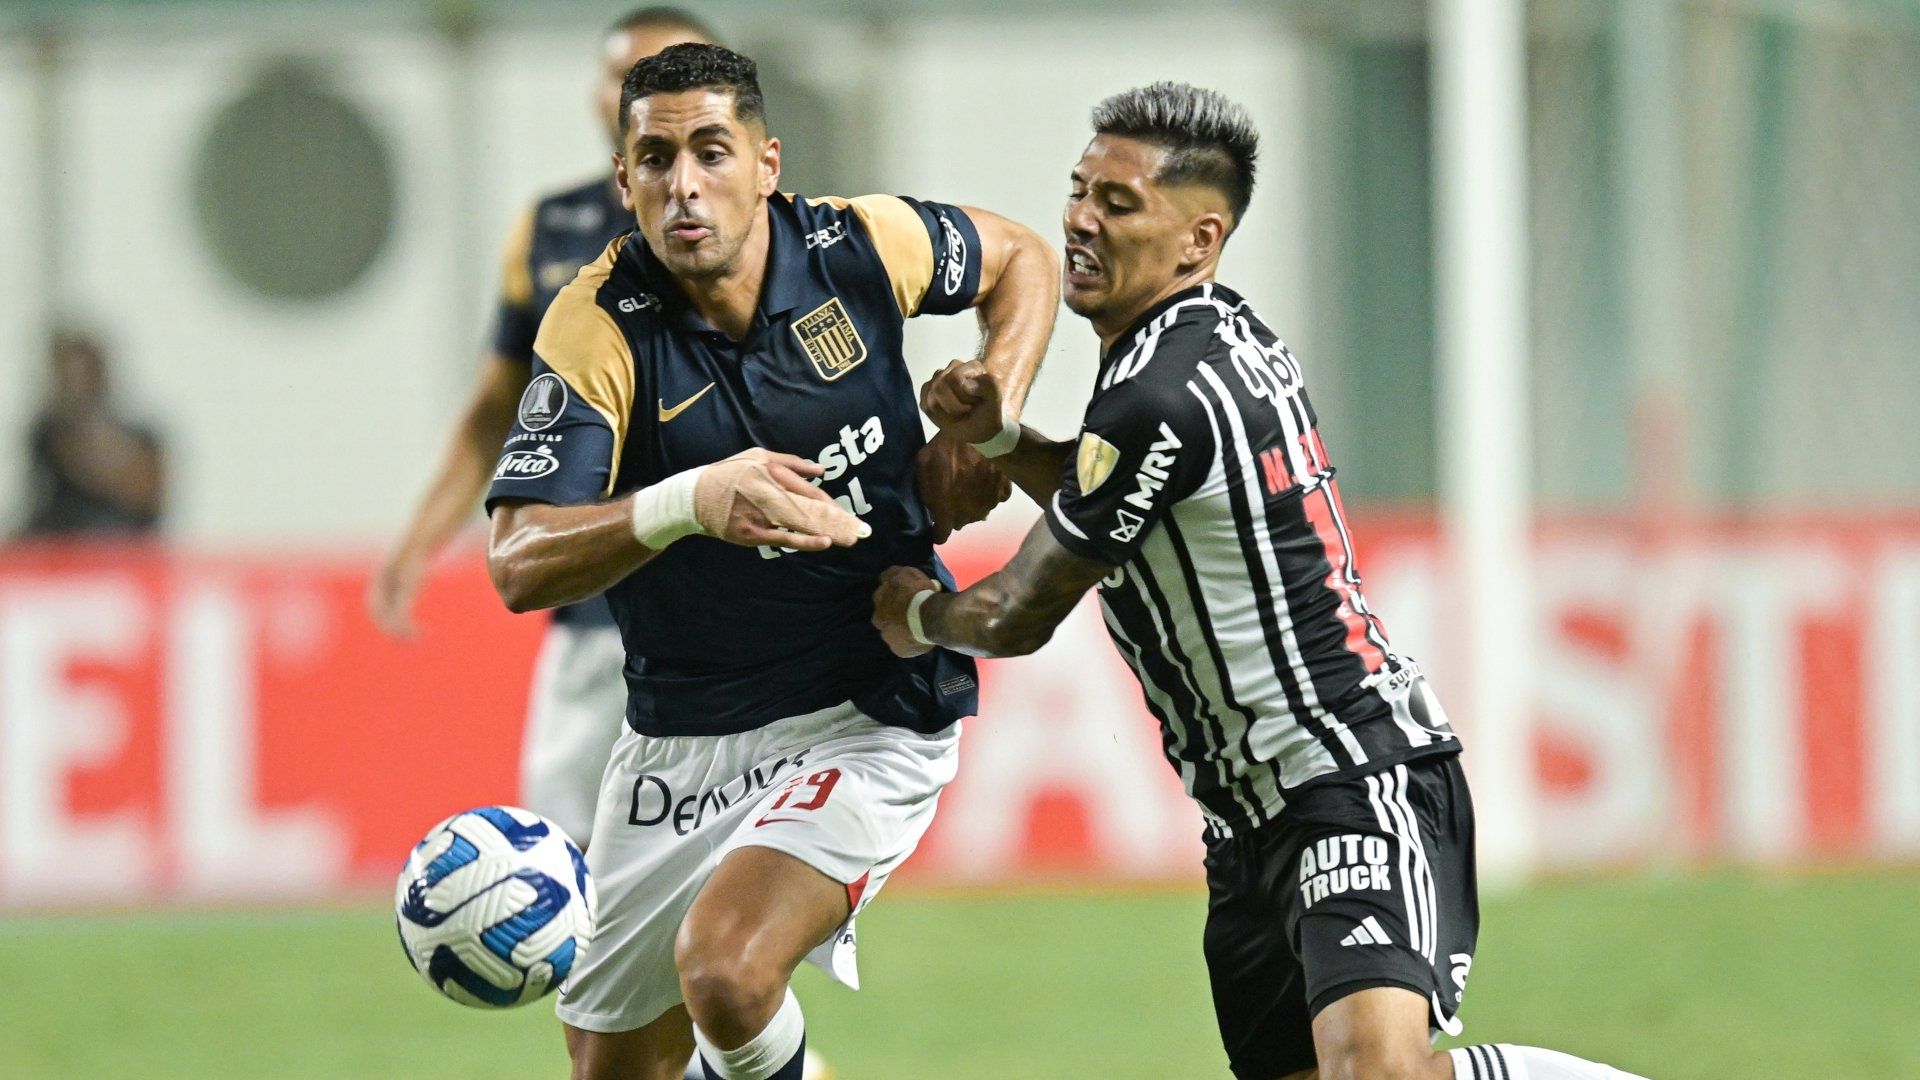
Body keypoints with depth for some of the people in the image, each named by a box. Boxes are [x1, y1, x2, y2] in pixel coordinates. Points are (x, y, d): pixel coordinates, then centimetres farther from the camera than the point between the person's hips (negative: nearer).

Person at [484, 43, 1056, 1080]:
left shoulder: (858, 246, -10)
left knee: (725, 974, -27)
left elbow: (1022, 260, 13)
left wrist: (990, 430, -3)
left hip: (869, 716, -2)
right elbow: (519, 567, -26)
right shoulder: (599, 330, -15)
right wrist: (688, 504, -42)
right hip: (676, 747, 2)